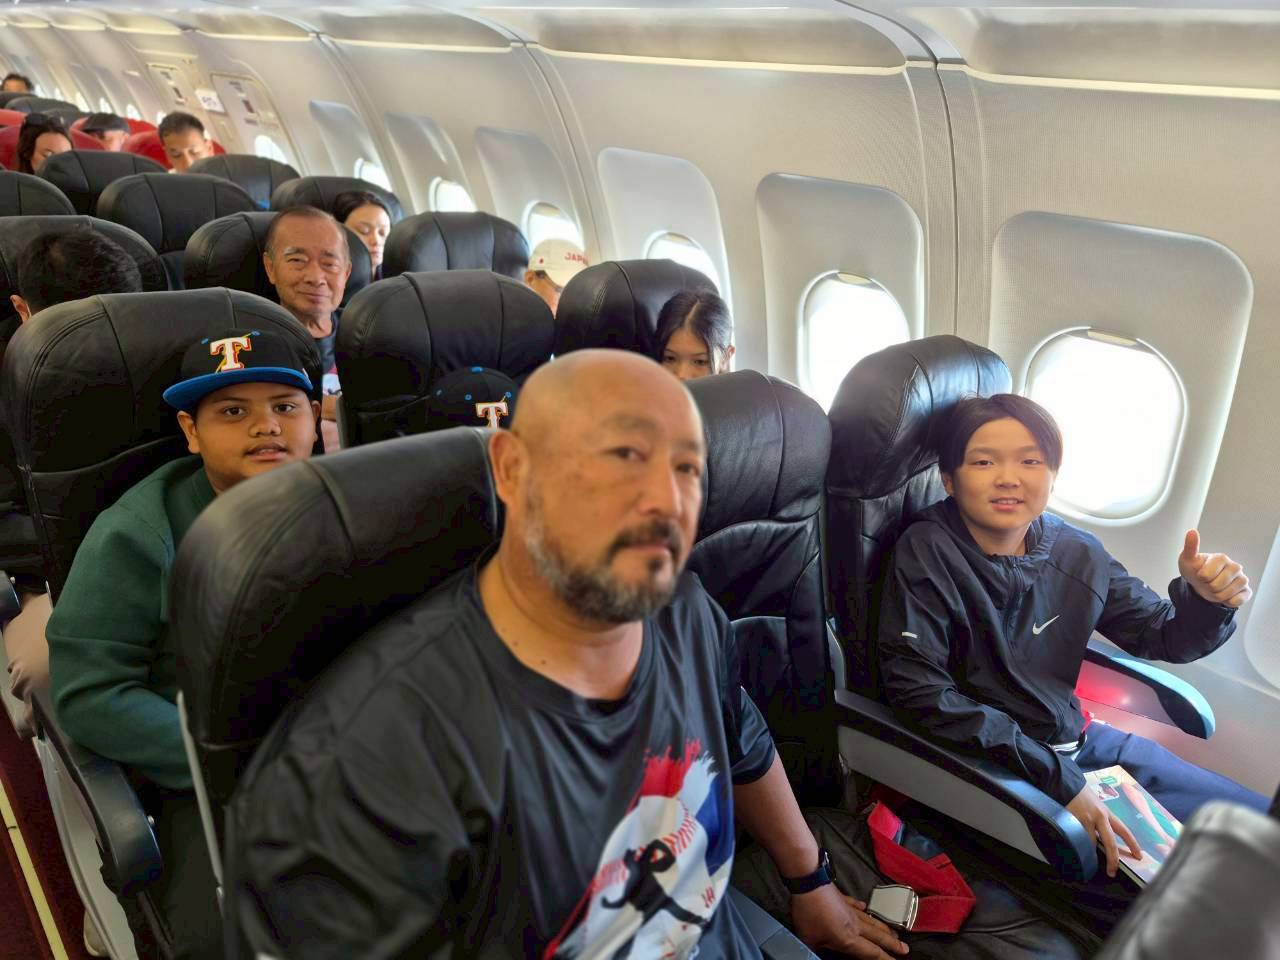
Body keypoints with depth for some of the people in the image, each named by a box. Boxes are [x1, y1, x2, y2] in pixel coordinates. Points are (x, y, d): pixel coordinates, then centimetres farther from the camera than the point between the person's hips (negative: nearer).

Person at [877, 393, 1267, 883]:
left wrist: (1206, 598, -18)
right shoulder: (926, 554, -19)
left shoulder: (1076, 553, -3)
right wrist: (1056, 779, -25)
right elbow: (916, 686, -26)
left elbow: (1163, 638, 7)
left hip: (1073, 740, 6)